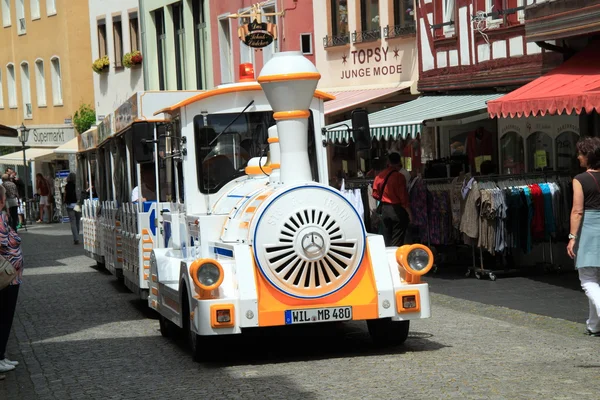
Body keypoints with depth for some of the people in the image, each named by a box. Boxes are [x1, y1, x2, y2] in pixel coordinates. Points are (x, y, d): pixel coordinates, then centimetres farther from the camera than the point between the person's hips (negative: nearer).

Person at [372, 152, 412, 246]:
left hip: (384, 209, 6)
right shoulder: (399, 176, -16)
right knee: (397, 241, -2)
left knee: (387, 240, 15)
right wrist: (409, 212, -8)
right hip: (397, 209, -6)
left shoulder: (380, 176, 2)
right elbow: (403, 196, -16)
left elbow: (376, 195, 8)